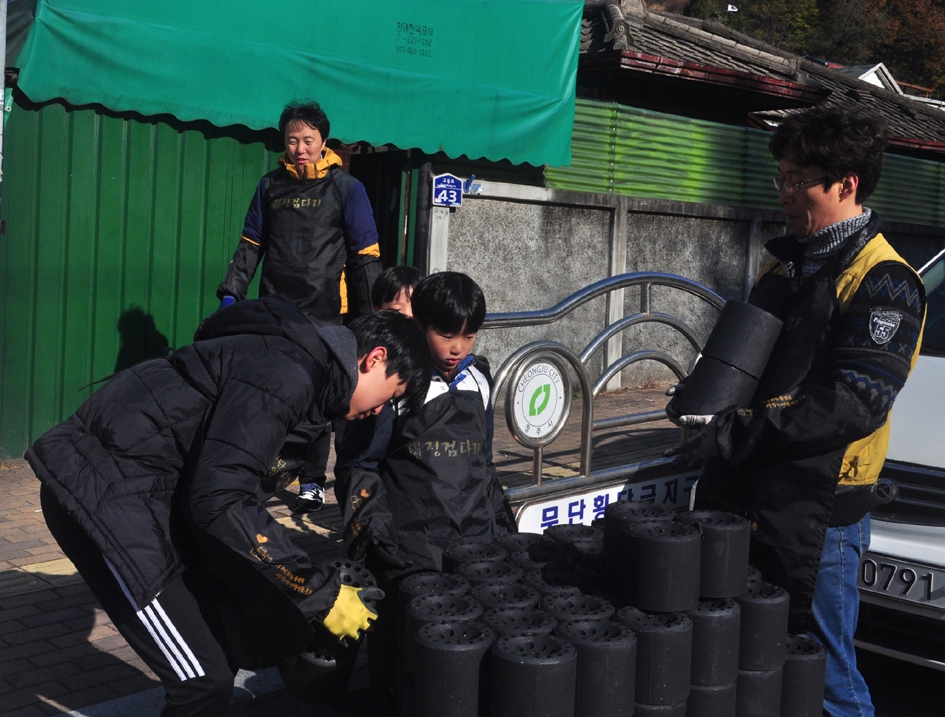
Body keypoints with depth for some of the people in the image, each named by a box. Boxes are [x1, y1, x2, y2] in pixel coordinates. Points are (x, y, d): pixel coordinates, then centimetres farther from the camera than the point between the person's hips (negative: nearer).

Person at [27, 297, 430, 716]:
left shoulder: (303, 361, 10)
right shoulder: (284, 377, -20)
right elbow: (220, 501, -25)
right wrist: (321, 591, -19)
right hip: (103, 491, -10)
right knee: (204, 681, -8)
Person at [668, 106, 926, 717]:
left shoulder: (883, 282, -13)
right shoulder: (787, 263, 14)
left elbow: (856, 403, -22)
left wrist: (740, 434, -24)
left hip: (817, 512, -8)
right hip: (741, 498, 9)